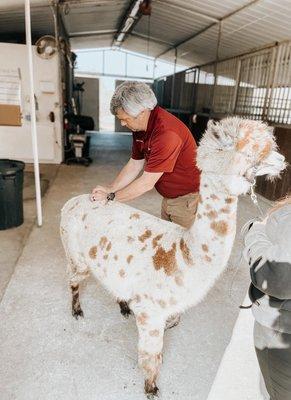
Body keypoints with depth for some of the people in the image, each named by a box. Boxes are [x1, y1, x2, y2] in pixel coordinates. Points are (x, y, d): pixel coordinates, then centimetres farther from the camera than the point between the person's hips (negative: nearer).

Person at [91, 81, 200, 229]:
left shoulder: (166, 132, -32)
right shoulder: (139, 126, -3)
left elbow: (147, 183, -29)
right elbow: (135, 164, 4)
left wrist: (111, 197, -19)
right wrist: (109, 189, -6)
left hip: (188, 198, -8)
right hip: (168, 197, 8)